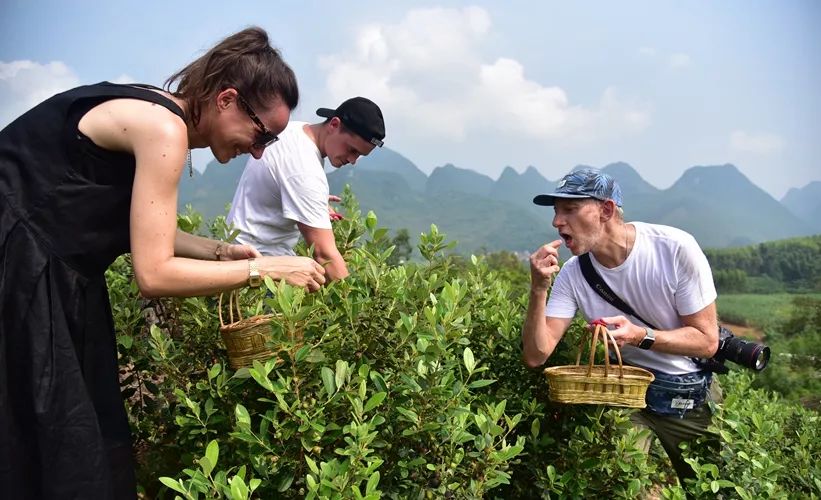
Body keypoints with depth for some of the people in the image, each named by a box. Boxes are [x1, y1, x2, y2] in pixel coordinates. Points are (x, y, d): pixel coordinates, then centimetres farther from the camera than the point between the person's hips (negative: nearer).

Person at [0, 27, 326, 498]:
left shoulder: (157, 115, 6)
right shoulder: (164, 128, -21)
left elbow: (140, 231, 12)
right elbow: (155, 274, -24)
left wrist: (219, 251, 2)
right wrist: (265, 268, -17)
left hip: (48, 270, 9)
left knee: (90, 427, 13)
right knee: (43, 439, 0)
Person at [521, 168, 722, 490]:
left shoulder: (675, 248, -21)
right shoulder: (572, 274, -12)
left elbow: (707, 341, -15)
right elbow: (536, 356, -16)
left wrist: (641, 336, -32)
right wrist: (538, 289, -29)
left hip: (692, 398, -1)